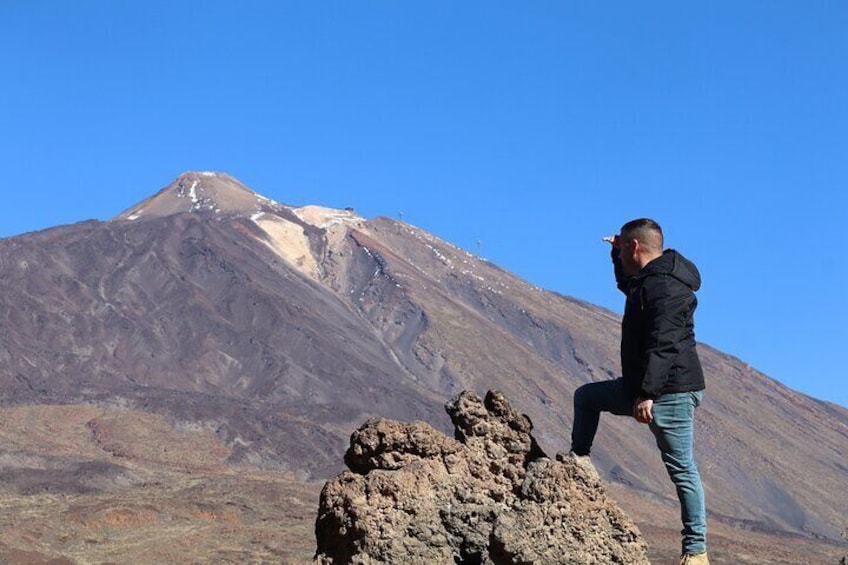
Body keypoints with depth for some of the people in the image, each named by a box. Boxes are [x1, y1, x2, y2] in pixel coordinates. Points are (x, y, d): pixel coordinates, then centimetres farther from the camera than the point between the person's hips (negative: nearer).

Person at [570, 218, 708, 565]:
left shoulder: (664, 287, -19)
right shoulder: (647, 280, 15)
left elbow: (663, 345, -28)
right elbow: (626, 285, 42)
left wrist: (647, 393, -31)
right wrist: (618, 256, 29)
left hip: (670, 391, -11)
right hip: (643, 387, 11)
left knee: (681, 467, -8)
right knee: (586, 396, 24)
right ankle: (578, 461, 30)